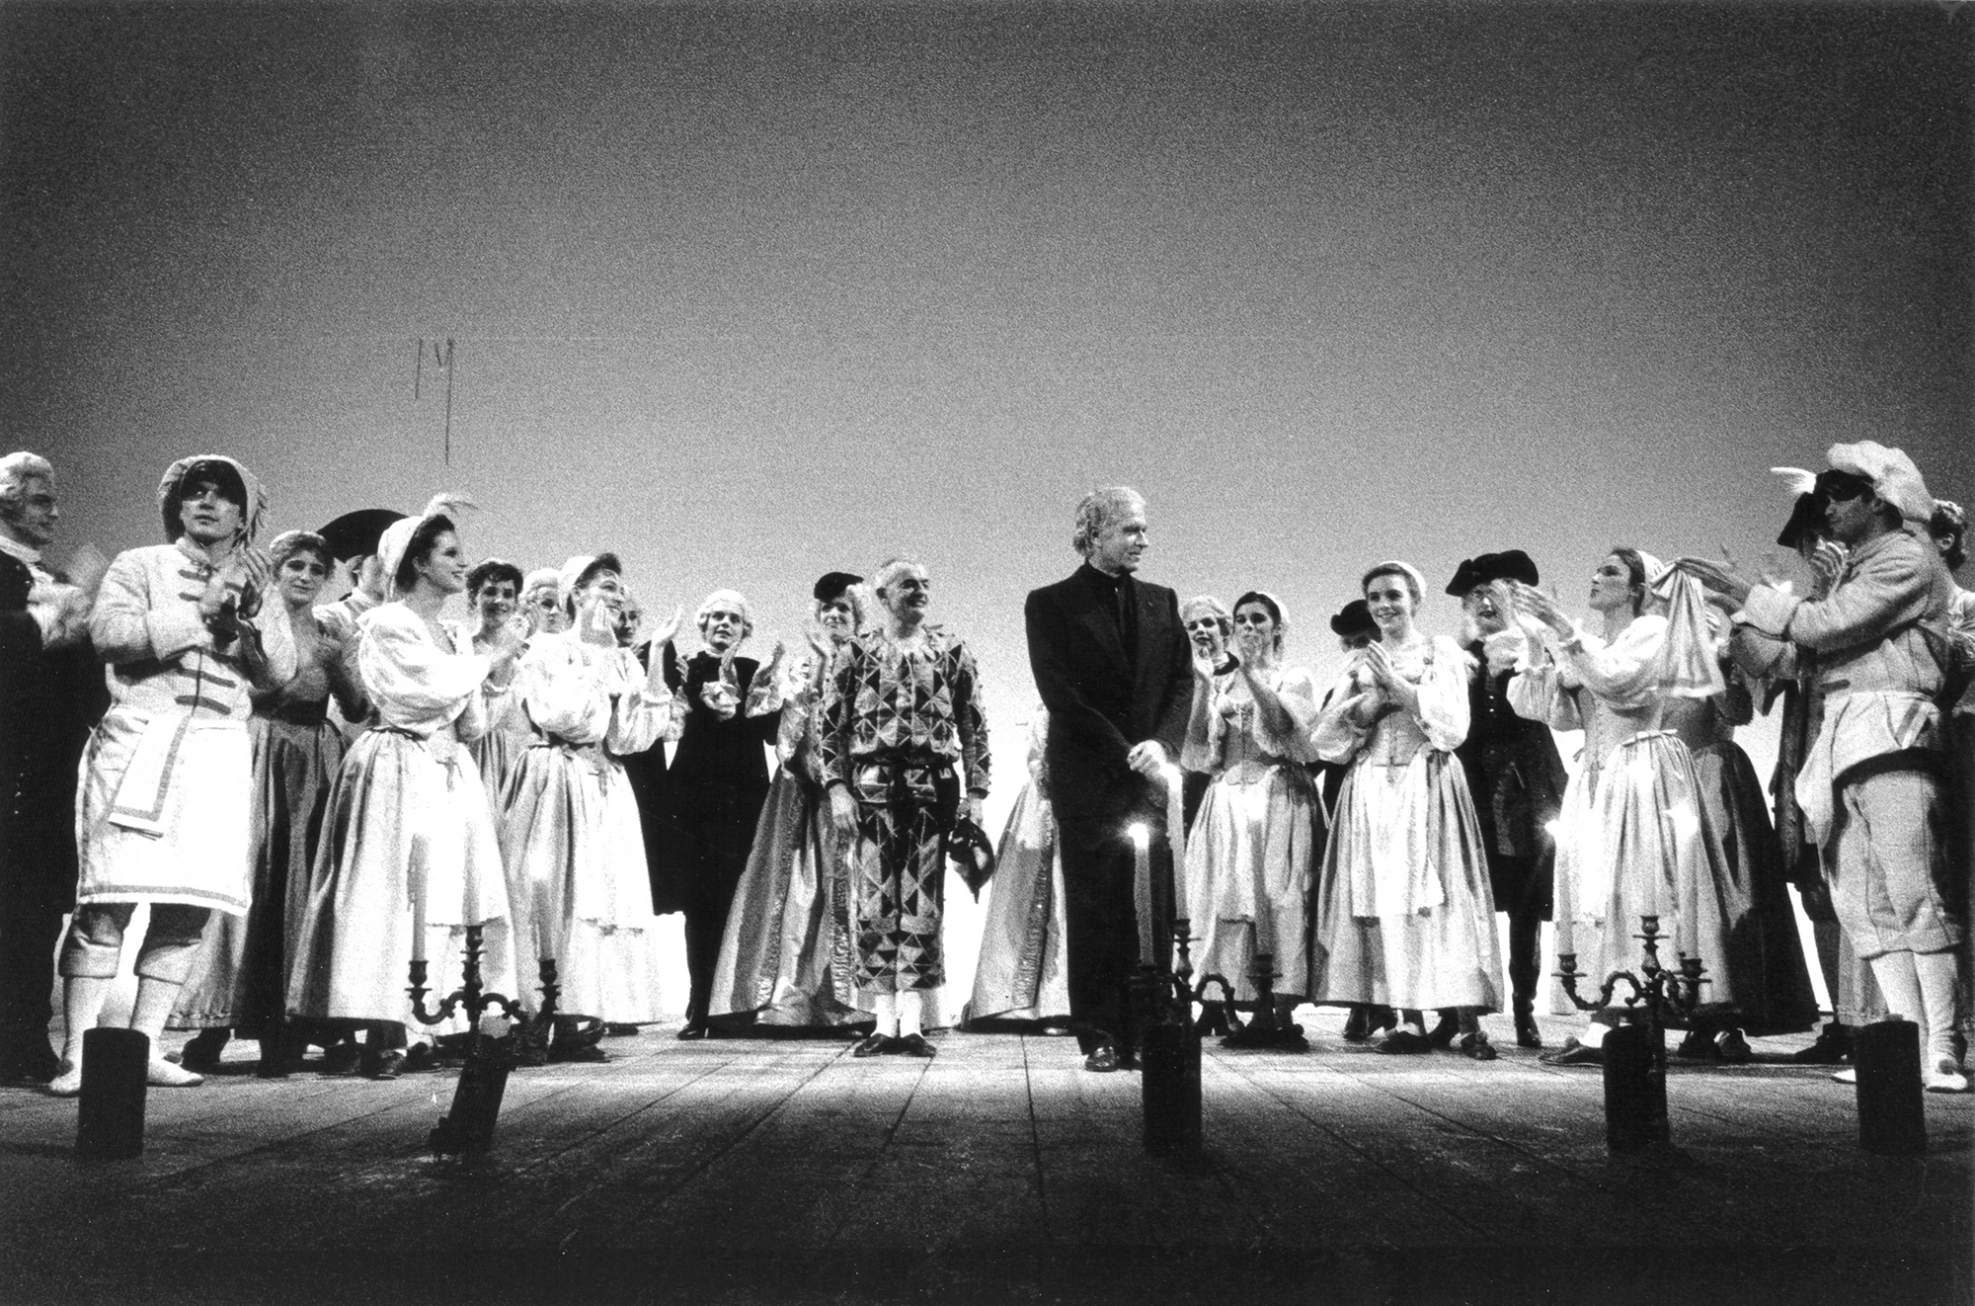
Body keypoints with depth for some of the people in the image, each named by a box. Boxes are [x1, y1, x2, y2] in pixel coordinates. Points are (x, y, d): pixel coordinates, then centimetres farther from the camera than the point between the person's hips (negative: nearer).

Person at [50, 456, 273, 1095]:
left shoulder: (252, 584, 18)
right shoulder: (139, 566, 10)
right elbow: (107, 630, -9)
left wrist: (251, 609, -6)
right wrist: (199, 613, -9)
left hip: (218, 750, 4)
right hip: (139, 740, -3)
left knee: (189, 908, 1)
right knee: (111, 898, -9)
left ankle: (145, 1044, 10)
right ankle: (78, 1053, -7)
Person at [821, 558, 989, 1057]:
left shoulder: (952, 652, 10)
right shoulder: (856, 653, 7)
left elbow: (974, 725, 8)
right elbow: (831, 726, 4)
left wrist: (975, 792, 1)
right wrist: (838, 789, -5)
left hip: (933, 786, 1)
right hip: (871, 787, -1)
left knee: (924, 903, 0)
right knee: (874, 903, -1)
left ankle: (912, 1023, 4)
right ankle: (884, 1022, 6)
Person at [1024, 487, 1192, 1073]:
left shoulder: (1161, 602, 16)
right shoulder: (1051, 604, 2)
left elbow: (1184, 680, 10)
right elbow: (1058, 691, -7)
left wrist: (1162, 743, -9)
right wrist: (1125, 752, -12)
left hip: (1150, 775, 4)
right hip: (1087, 778, -3)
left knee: (1154, 909, -1)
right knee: (1093, 910, -1)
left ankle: (1146, 1033, 5)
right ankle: (1100, 1039, 4)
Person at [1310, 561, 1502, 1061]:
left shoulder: (1442, 651, 7)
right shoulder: (1360, 663, 16)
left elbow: (1452, 723, -5)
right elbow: (1325, 735, 7)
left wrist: (1396, 682, -9)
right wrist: (1375, 699, -8)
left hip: (1427, 788, -3)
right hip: (1371, 790, 3)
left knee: (1437, 901, -11)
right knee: (1385, 902, -2)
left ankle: (1468, 1024, -12)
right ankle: (1411, 1021, 1)